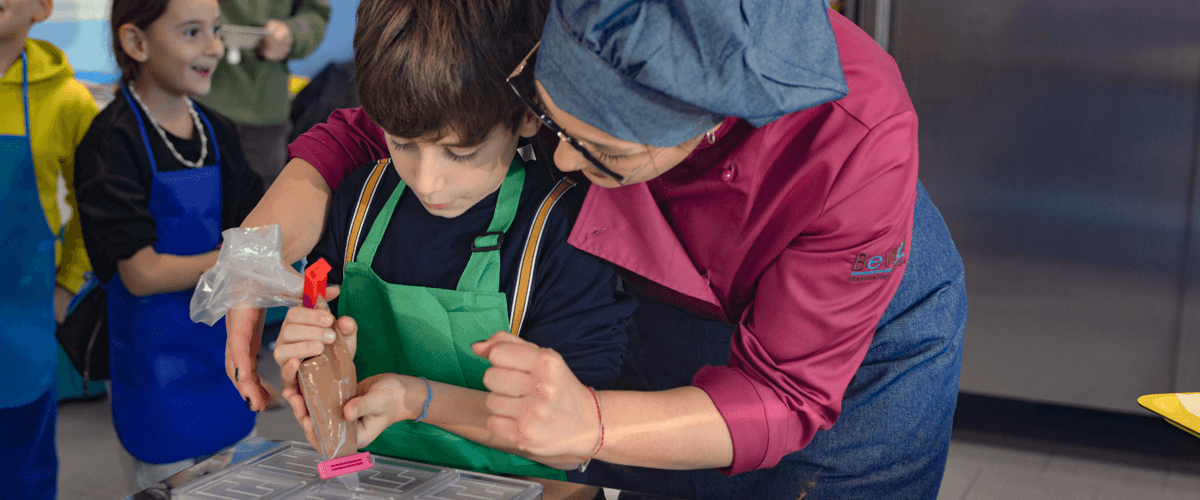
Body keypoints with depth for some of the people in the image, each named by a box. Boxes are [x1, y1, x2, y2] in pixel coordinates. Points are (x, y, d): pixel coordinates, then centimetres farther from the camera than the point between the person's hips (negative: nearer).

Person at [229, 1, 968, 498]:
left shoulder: (860, 143, -41)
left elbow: (787, 395, -35)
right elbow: (375, 124, -18)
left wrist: (591, 424, -53)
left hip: (865, 336, -2)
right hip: (672, 311, 3)